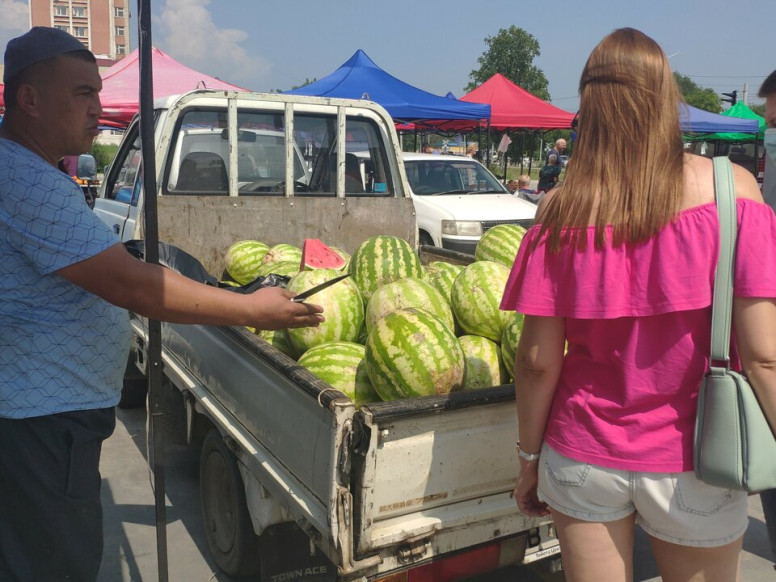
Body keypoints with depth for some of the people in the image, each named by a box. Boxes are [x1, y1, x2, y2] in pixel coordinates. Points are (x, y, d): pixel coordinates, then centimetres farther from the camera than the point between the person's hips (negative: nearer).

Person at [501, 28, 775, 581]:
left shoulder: (561, 208, -9)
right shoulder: (730, 189, -11)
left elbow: (538, 359, -8)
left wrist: (530, 456, 5)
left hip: (583, 458, 1)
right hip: (690, 467, 0)